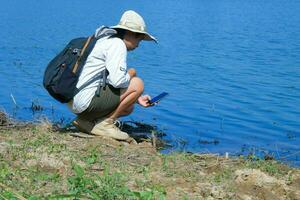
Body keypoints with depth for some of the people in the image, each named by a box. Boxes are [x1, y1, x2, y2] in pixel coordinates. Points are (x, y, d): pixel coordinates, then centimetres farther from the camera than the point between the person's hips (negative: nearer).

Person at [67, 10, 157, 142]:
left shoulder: (106, 41, 21)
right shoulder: (117, 44, -11)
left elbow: (110, 79, 24)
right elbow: (117, 81, -24)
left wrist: (137, 99, 21)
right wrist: (132, 73, -2)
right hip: (86, 100, -10)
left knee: (128, 107, 24)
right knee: (137, 84, -9)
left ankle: (86, 121, 12)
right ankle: (105, 124, -6)